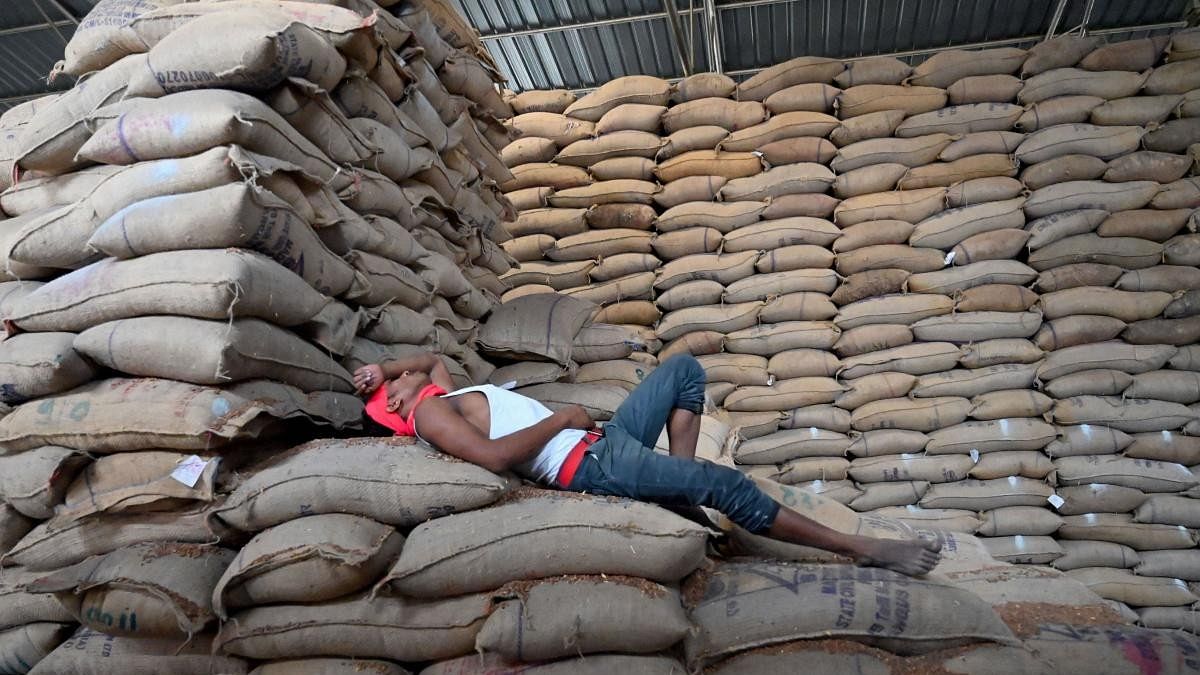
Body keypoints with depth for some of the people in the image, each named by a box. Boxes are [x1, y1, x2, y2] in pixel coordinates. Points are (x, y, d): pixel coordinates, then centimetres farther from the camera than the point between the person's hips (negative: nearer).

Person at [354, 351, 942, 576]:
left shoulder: (442, 397, 23)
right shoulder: (428, 412, -6)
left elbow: (433, 355, 43)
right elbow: (495, 455, -23)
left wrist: (377, 367, 24)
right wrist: (564, 418, -12)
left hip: (600, 442, 10)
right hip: (592, 465, -10)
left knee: (684, 369, 13)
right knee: (725, 483, -20)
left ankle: (684, 494, 4)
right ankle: (860, 548, -9)